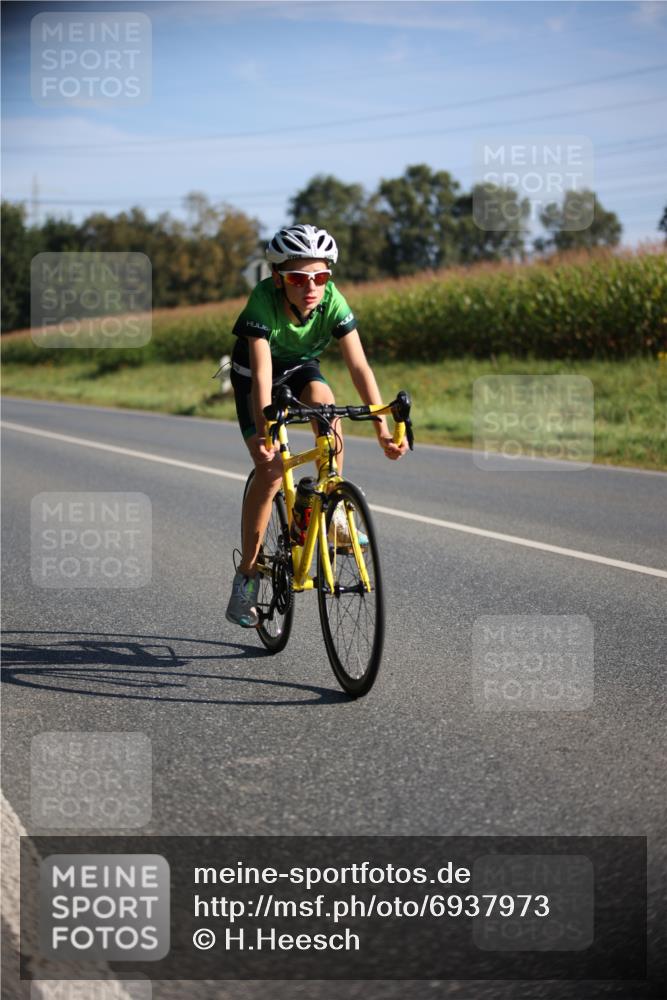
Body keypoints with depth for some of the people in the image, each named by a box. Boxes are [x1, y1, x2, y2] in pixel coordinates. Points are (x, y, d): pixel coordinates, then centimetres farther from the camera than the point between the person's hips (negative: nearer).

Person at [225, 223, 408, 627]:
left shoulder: (333, 302, -28)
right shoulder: (264, 300, -36)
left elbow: (359, 366, -31)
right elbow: (261, 373, -42)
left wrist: (383, 428, -39)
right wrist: (265, 433, -53)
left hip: (301, 367, 2)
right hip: (254, 372, -2)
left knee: (323, 400, -33)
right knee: (270, 469, -16)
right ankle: (246, 576, -3)